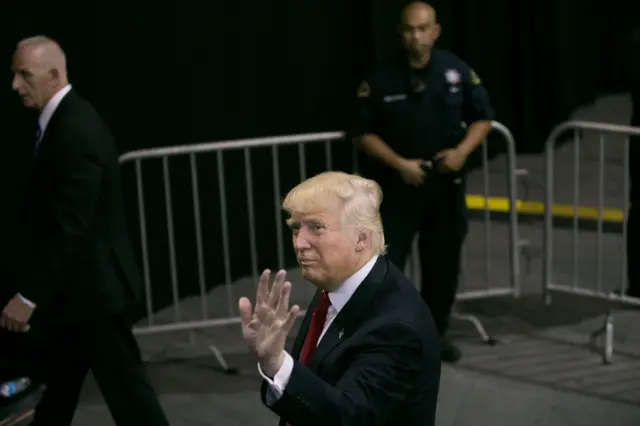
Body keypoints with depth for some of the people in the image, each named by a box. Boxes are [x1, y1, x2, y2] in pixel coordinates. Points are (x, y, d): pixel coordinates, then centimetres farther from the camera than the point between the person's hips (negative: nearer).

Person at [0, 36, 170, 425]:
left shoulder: (77, 131, -22)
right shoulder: (61, 121, 9)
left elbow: (70, 225, -25)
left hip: (95, 288, -10)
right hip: (74, 287, 10)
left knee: (127, 392, -1)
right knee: (57, 387, 19)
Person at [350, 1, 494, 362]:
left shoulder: (457, 71, -4)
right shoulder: (381, 79, -10)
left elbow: (483, 118, 5)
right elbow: (363, 133, -5)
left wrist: (463, 151, -12)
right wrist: (399, 163, -16)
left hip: (446, 182, 3)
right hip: (396, 184, -3)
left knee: (444, 262, 13)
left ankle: (436, 332, 31)